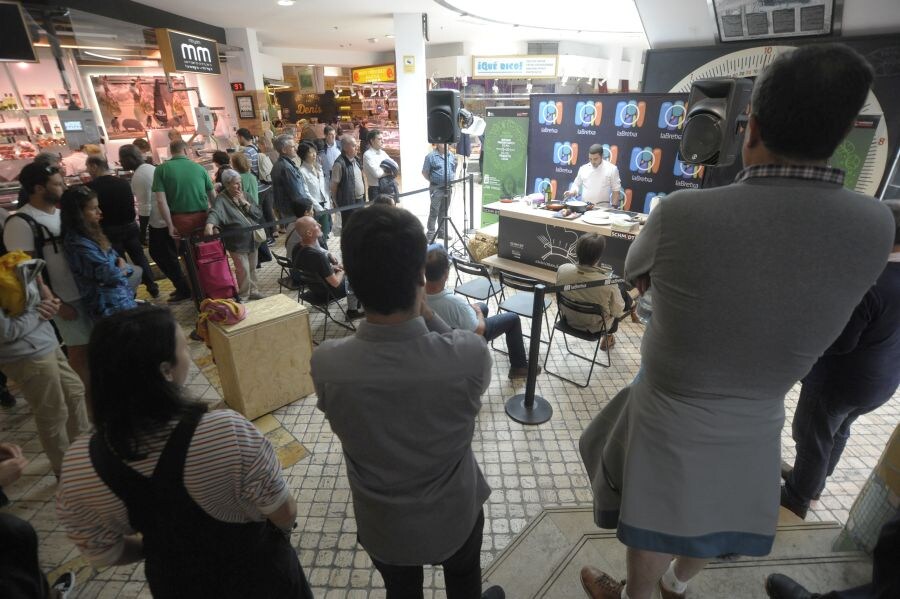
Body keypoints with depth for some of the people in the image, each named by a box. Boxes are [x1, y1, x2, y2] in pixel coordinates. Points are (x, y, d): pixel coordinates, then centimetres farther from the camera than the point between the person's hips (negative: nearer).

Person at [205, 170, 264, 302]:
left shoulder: (244, 195, 7)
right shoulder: (222, 200, -11)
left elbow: (259, 213, 3)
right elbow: (214, 213, -30)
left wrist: (245, 202, -11)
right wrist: (209, 225, -49)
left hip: (252, 240, 6)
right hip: (237, 242, -6)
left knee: (252, 268, 17)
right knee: (243, 270, -4)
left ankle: (253, 291, 35)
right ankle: (243, 297, 13)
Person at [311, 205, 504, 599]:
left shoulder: (326, 365, -31)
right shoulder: (470, 355, -35)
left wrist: (418, 312, -11)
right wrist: (426, 312, -13)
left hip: (382, 525, 1)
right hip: (455, 516, 0)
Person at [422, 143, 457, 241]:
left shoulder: (451, 155, 10)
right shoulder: (431, 156, -8)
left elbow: (454, 169, 22)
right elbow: (424, 172, -5)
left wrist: (451, 180, 10)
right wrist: (433, 181, -2)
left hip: (448, 188, 6)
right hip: (436, 188, -5)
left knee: (444, 211, 14)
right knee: (434, 212, -3)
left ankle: (442, 232, 24)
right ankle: (430, 235, 2)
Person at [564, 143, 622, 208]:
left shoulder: (612, 169, -1)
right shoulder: (583, 168, 7)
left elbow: (616, 190, 0)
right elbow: (577, 184, 15)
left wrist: (614, 207, -5)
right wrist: (572, 192, -6)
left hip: (603, 209, -2)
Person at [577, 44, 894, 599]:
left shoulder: (681, 212, -28)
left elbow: (637, 276, -8)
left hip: (669, 415, -4)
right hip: (754, 423, 4)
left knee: (656, 524, 23)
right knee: (717, 515, 32)